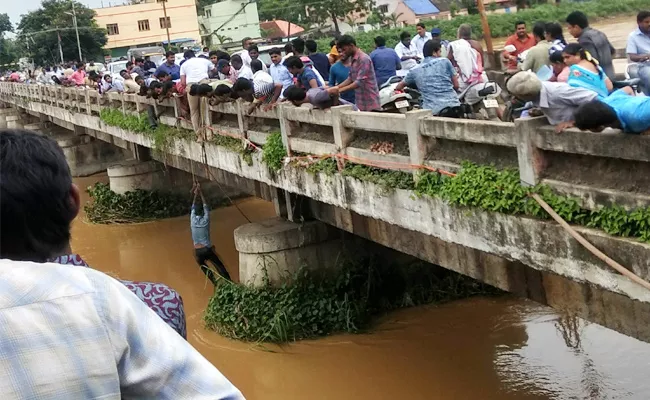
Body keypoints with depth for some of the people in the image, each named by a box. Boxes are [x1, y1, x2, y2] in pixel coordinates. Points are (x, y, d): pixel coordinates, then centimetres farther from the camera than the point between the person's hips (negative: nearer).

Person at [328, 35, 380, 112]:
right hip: (360, 103, 8)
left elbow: (359, 82, -22)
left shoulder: (363, 59, -16)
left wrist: (339, 90, -22)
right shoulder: (353, 59, 12)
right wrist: (336, 87, 3)